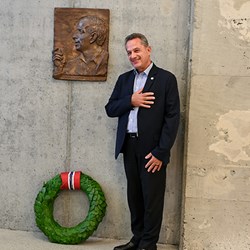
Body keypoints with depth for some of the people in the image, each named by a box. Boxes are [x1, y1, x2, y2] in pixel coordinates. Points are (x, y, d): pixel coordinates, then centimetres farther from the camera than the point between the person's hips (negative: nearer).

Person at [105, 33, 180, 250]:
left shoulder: (166, 78, -4)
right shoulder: (124, 79, 13)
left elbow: (172, 118, -9)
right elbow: (110, 109, 9)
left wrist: (160, 152, -14)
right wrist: (130, 101, -11)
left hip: (152, 148, -5)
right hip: (129, 146, 5)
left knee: (152, 197, 2)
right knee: (134, 195, 13)